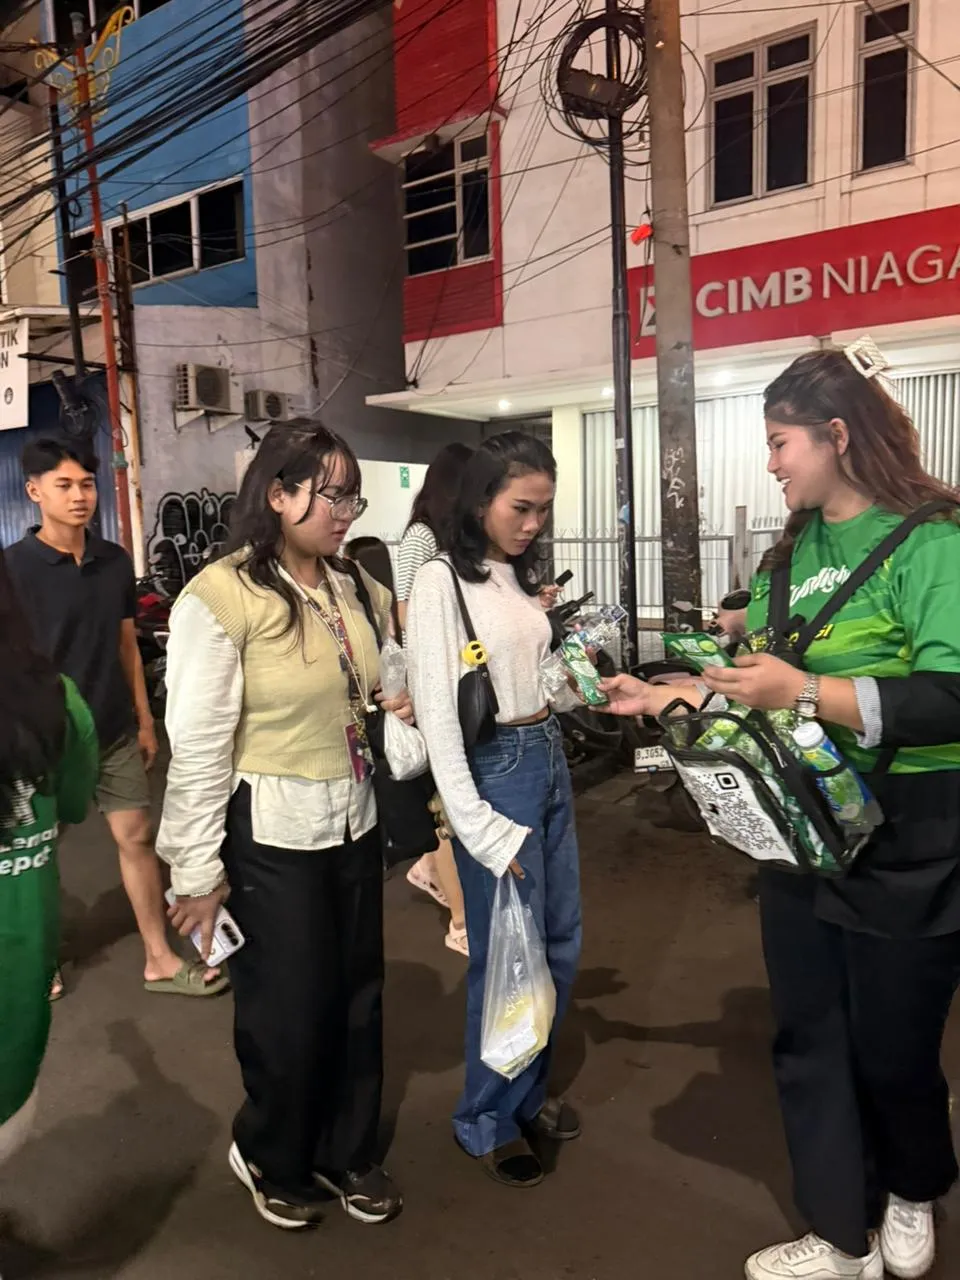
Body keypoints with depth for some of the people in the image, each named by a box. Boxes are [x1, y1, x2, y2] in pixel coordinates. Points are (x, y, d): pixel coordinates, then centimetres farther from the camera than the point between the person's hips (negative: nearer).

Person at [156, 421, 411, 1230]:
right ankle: (272, 1160, 41)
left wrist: (399, 701, -2)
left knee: (358, 996, 16)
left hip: (354, 821, 6)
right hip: (273, 834, -6)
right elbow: (198, 747, -15)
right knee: (289, 1008, 11)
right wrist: (198, 871, -12)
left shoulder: (350, 587, 4)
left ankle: (348, 1154, 41)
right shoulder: (220, 596, -16)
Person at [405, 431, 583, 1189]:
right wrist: (479, 828, -17)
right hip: (496, 770, -8)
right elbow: (436, 713, -17)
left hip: (551, 762, 8)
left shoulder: (521, 577, 9)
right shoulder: (441, 582, -14)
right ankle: (487, 1122, 29)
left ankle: (528, 1094, 39)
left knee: (559, 944, 18)